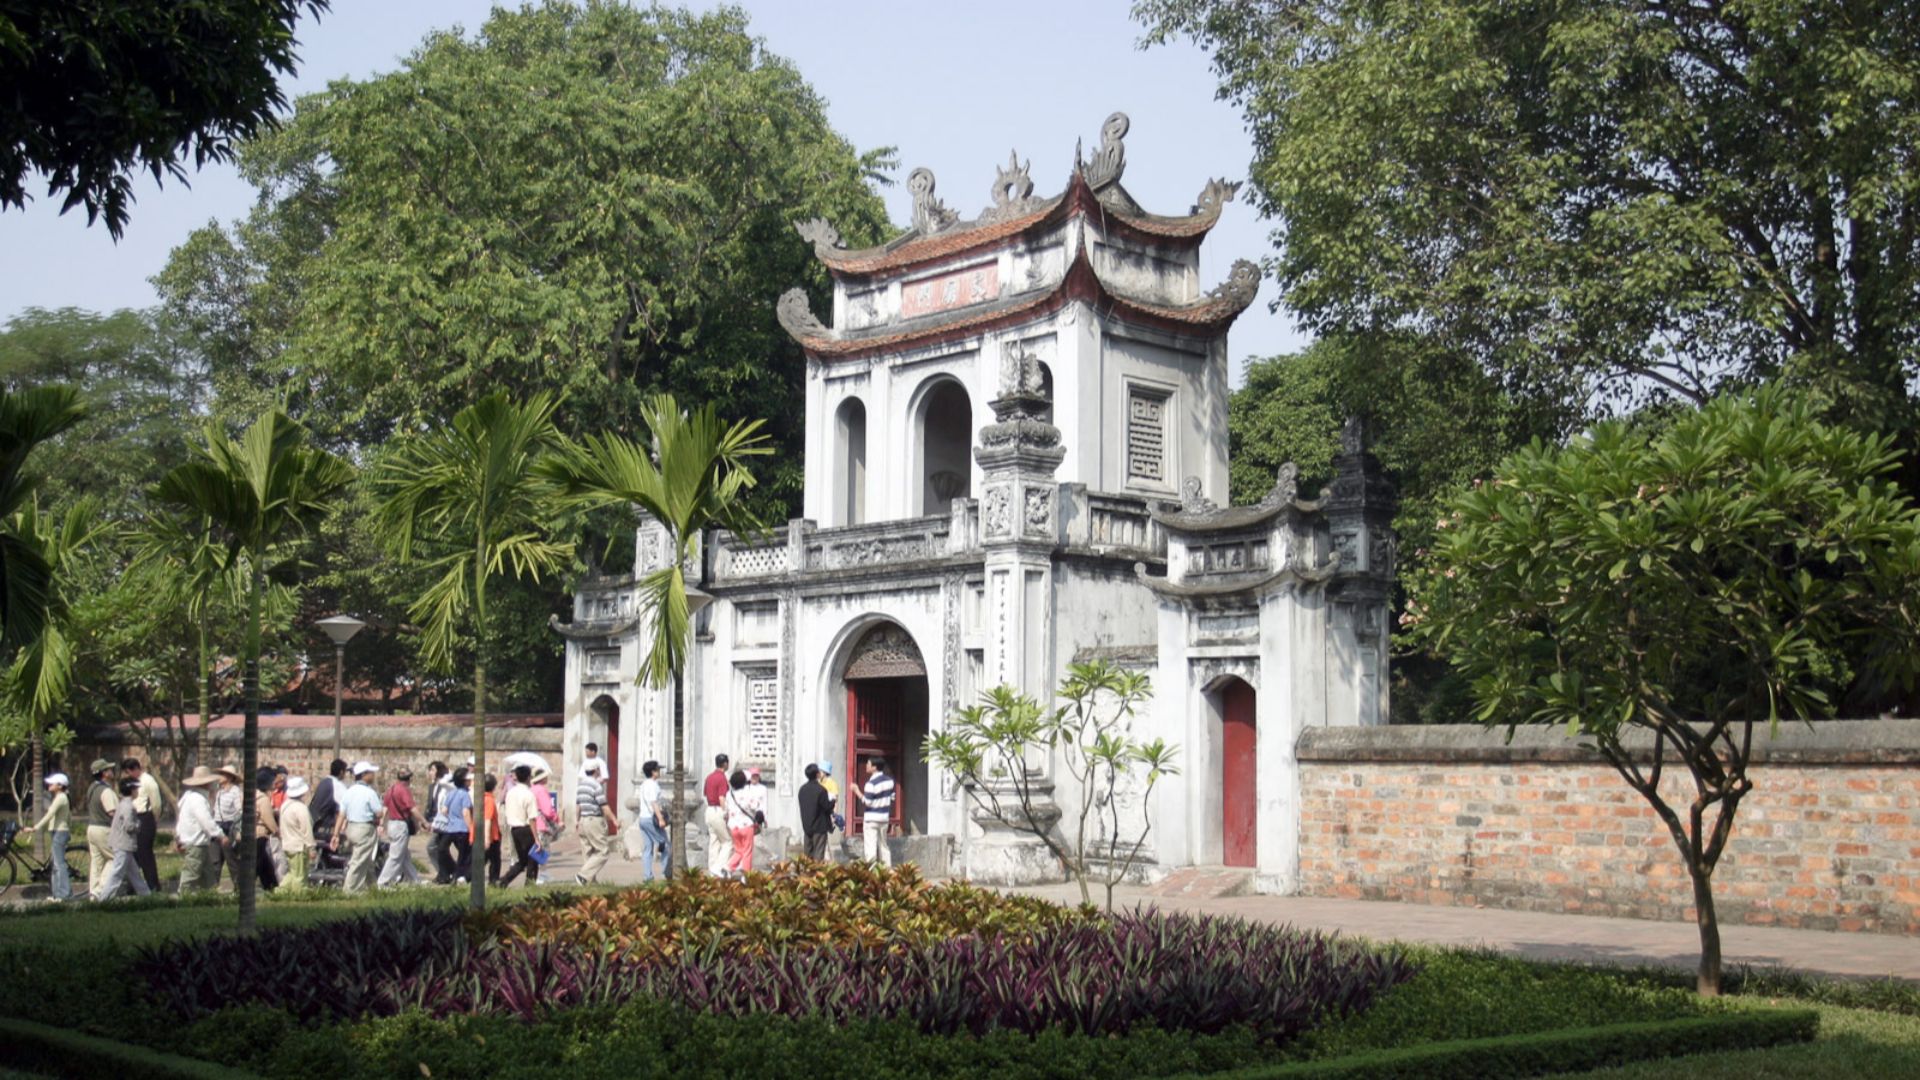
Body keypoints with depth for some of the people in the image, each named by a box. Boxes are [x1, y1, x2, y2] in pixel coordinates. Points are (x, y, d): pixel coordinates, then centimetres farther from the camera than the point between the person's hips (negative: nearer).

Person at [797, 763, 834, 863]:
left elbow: (803, 806, 12)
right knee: (819, 854, -5)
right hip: (820, 827, -6)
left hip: (807, 826, 6)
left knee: (808, 854, 13)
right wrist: (832, 800, 4)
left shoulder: (802, 789, 5)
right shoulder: (821, 789, -16)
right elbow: (827, 807, -14)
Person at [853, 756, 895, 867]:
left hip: (872, 819, -7)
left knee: (871, 847, -6)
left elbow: (867, 802, -17)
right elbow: (891, 797, 12)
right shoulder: (889, 780, 5)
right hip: (885, 818, 7)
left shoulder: (872, 783, -17)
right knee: (883, 846, 15)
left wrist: (857, 791, -7)